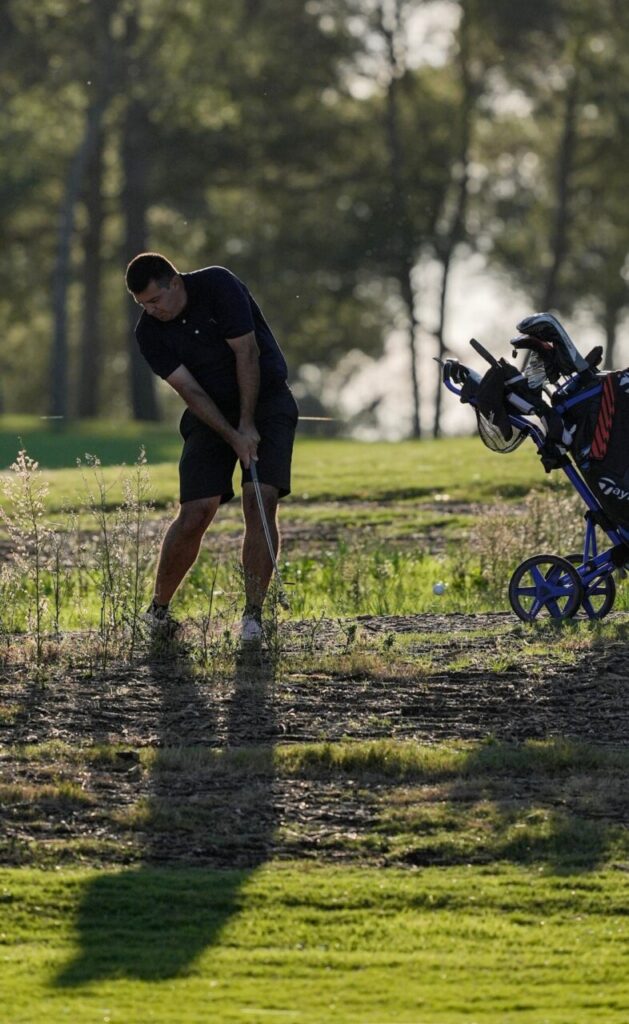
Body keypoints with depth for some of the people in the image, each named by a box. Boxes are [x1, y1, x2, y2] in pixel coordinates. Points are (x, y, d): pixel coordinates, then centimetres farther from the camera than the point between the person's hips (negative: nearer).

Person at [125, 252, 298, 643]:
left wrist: (247, 425, -18)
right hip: (210, 412, 2)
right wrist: (232, 437, -22)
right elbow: (189, 389, -12)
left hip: (265, 400, -2)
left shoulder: (218, 286, -18)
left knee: (261, 500, -18)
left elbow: (246, 353, -18)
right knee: (195, 513, -10)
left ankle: (253, 614, -14)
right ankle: (158, 610, 5)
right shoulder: (149, 332, -9)